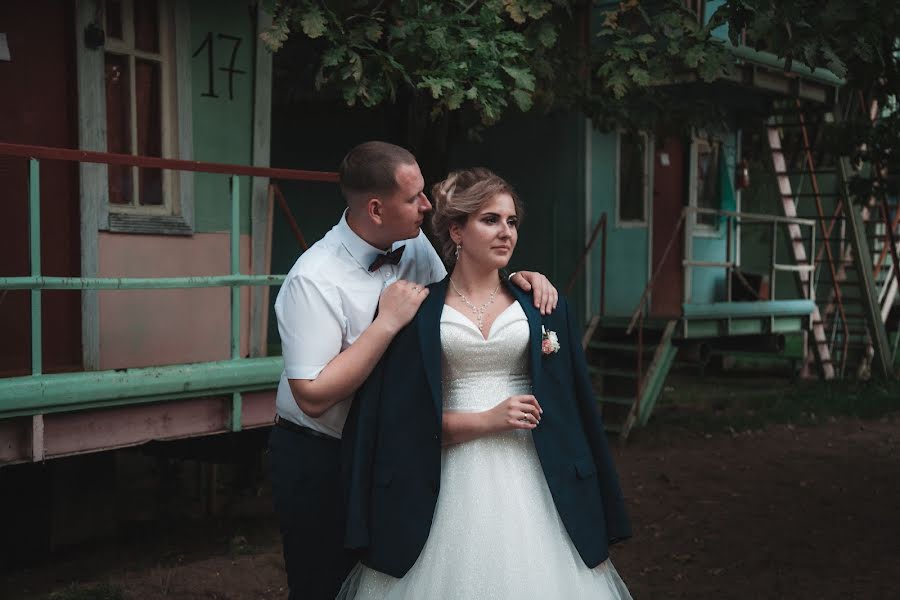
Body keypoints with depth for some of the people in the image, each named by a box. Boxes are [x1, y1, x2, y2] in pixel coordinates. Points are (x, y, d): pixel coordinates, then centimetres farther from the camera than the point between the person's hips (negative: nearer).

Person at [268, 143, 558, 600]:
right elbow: (314, 397, -28)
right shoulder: (313, 280, -25)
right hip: (320, 463, -7)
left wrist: (512, 282, -11)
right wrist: (387, 322, -30)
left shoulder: (414, 246, -4)